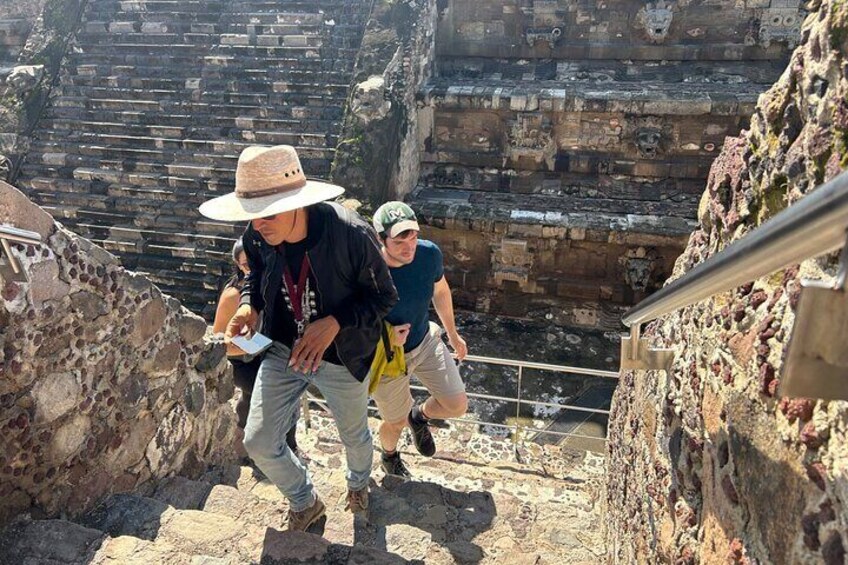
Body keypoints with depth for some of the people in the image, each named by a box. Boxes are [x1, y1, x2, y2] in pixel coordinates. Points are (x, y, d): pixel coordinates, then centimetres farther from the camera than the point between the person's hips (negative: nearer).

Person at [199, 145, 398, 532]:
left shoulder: (351, 235, -32)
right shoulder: (257, 237, -17)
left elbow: (384, 296, -18)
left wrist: (334, 323, -32)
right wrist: (248, 306, -15)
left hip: (341, 357, -3)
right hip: (282, 351, 4)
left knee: (354, 436, 21)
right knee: (258, 442, 7)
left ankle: (359, 483, 61)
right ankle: (304, 503, 40)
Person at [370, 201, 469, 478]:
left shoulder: (429, 253, -21)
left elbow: (440, 291, 1)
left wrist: (453, 334, 12)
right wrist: (384, 336, -32)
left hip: (426, 341, 4)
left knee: (458, 406, 3)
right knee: (396, 423, 17)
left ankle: (419, 415, 38)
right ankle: (389, 456, 55)